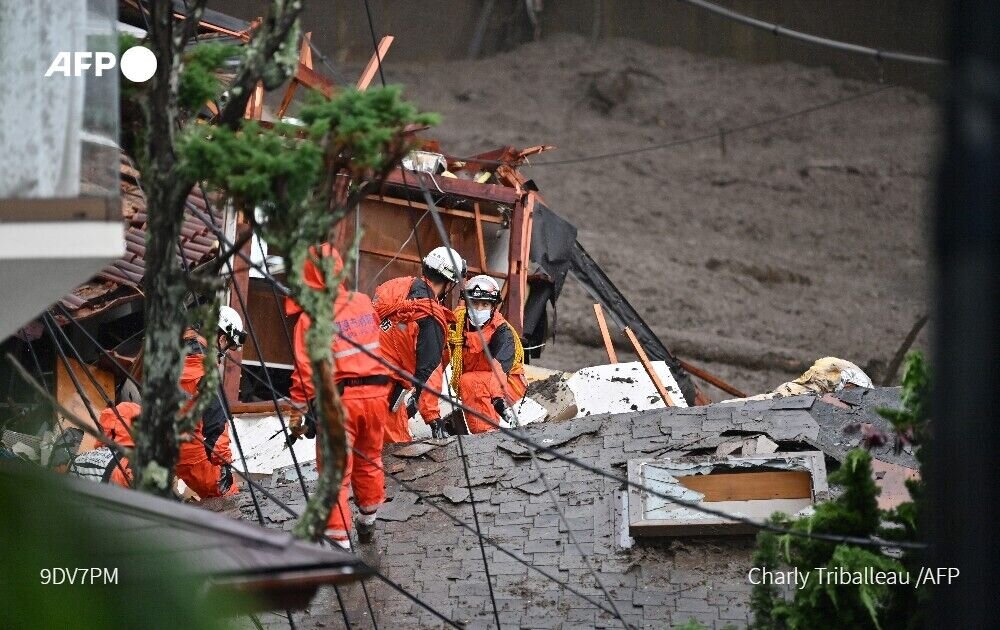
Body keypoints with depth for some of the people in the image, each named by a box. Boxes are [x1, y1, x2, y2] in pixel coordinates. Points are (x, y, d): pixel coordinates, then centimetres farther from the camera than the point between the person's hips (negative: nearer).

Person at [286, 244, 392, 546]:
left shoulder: (311, 318, -13)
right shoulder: (363, 303, 4)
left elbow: (306, 370, -15)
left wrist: (300, 409, -10)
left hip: (339, 399, -6)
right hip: (376, 393, 6)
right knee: (369, 461, 24)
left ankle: (338, 540, -4)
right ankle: (367, 525, 42)